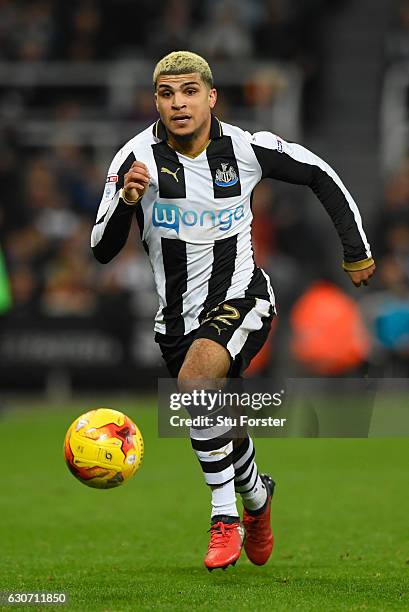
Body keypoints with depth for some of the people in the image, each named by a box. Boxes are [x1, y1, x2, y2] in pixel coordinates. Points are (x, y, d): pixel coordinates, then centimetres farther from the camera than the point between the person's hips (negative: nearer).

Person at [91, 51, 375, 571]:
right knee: (223, 431, 14)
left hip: (240, 301, -3)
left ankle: (226, 515, -21)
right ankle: (256, 494, 47)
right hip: (177, 316, 3)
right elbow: (102, 250, -12)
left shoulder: (246, 149, -11)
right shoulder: (137, 157, -12)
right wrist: (126, 201, -31)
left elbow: (321, 177, 6)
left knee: (195, 379, -32)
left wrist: (356, 252, 10)